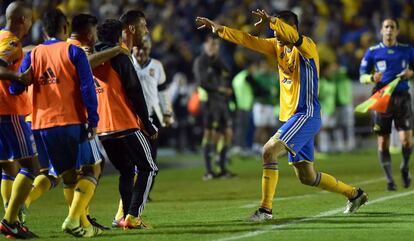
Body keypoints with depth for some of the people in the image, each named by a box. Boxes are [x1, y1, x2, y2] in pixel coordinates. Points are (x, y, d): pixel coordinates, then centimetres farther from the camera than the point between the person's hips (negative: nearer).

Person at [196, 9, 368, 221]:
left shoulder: (306, 46, -12)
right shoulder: (278, 46, 11)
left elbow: (292, 35, -34)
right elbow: (249, 41, 11)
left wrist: (271, 20, -45)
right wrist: (219, 29, 4)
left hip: (306, 115, -9)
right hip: (292, 117, 9)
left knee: (269, 150, -22)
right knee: (306, 176, 12)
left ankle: (265, 209, -21)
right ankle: (354, 194, 28)